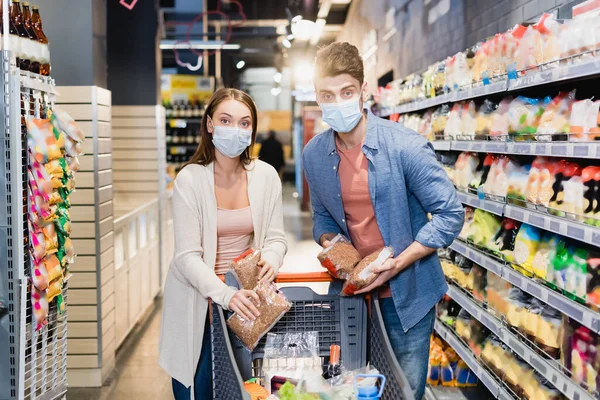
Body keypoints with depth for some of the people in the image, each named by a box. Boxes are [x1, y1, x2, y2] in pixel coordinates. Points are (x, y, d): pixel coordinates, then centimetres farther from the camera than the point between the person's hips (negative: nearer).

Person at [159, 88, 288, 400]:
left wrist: (271, 260, -22)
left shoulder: (266, 176, -4)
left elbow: (275, 237, 2)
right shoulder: (190, 179, -13)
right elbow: (188, 256, -17)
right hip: (198, 298, -2)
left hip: (245, 295, 3)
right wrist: (224, 294, -33)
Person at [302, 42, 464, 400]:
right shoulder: (314, 155, -3)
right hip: (353, 291, 4)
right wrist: (329, 244, -10)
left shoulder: (406, 146, -19)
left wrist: (396, 264, -23)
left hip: (407, 293, -4)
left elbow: (450, 214, -16)